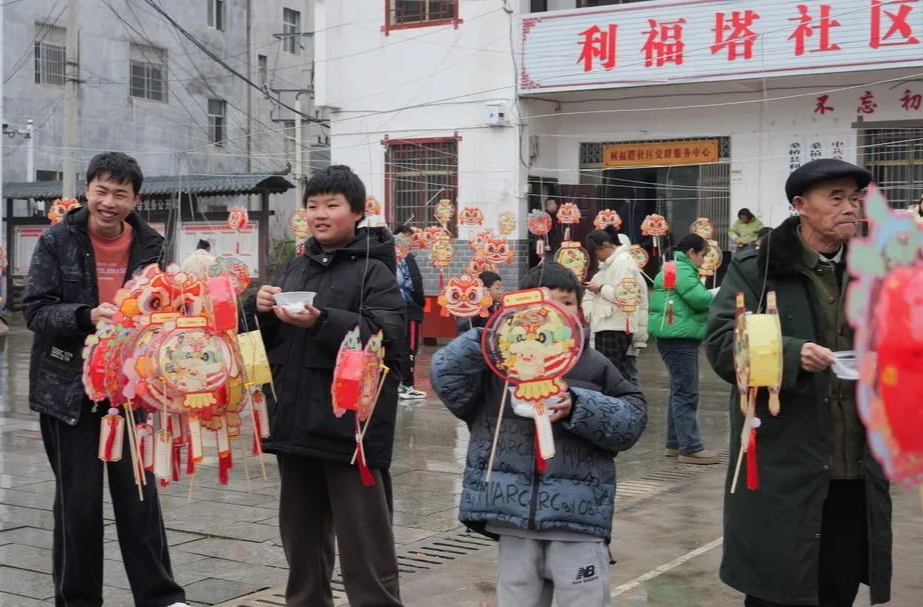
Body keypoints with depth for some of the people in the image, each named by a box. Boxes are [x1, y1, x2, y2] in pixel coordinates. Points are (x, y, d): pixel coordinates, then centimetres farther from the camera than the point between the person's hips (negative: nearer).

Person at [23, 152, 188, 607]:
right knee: (78, 500, 7)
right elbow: (35, 309, -9)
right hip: (69, 389, -1)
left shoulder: (150, 245, 2)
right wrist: (87, 316, -26)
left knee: (139, 496, 6)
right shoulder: (57, 241, -4)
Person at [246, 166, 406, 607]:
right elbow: (264, 338, 18)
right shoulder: (295, 268, 15)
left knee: (363, 545, -2)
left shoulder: (373, 271, -4)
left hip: (351, 428, -6)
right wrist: (260, 309, -4)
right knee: (302, 538, 18)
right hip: (297, 423, 6)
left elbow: (387, 337, -18)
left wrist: (320, 321, -26)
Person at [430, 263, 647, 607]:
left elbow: (632, 418, -3)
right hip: (514, 515, 1)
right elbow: (445, 378, -6)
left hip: (577, 516, -1)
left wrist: (579, 407, -16)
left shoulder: (594, 367, 3)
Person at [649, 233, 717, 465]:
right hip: (678, 339, -11)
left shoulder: (681, 268, 22)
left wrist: (712, 296, 8)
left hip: (680, 338, 11)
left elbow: (692, 302, 23)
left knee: (681, 392, 15)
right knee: (686, 394, -11)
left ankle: (675, 443, 21)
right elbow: (699, 299, -20)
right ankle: (690, 448, -11)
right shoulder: (681, 270, -13)